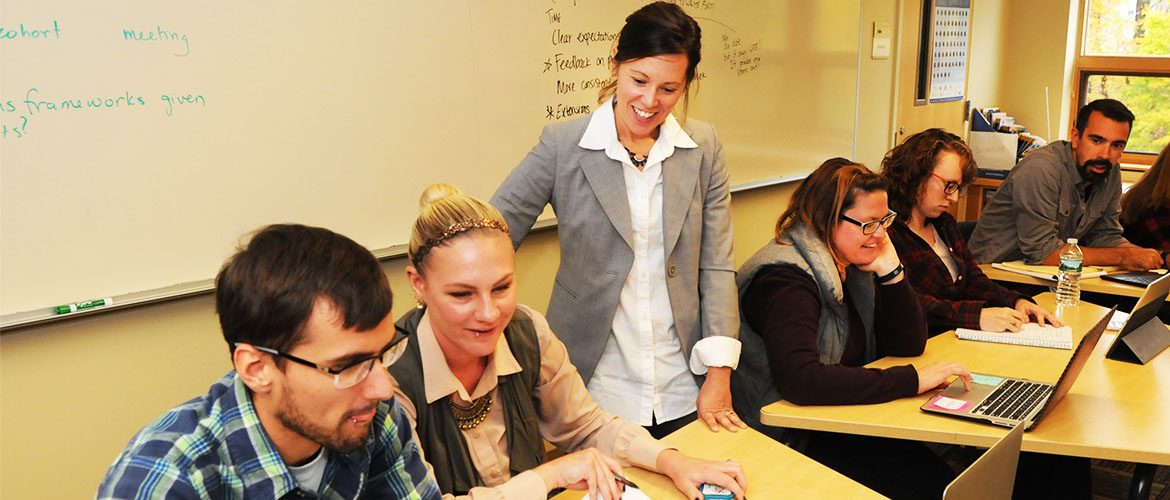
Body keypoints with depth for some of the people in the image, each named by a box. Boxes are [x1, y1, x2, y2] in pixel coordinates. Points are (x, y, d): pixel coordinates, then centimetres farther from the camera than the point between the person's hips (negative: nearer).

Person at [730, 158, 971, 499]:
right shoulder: (787, 279, -20)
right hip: (797, 442, -8)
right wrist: (911, 380, -29)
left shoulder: (853, 266, 5)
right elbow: (800, 380, -33)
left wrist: (889, 270, -7)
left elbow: (909, 345, 7)